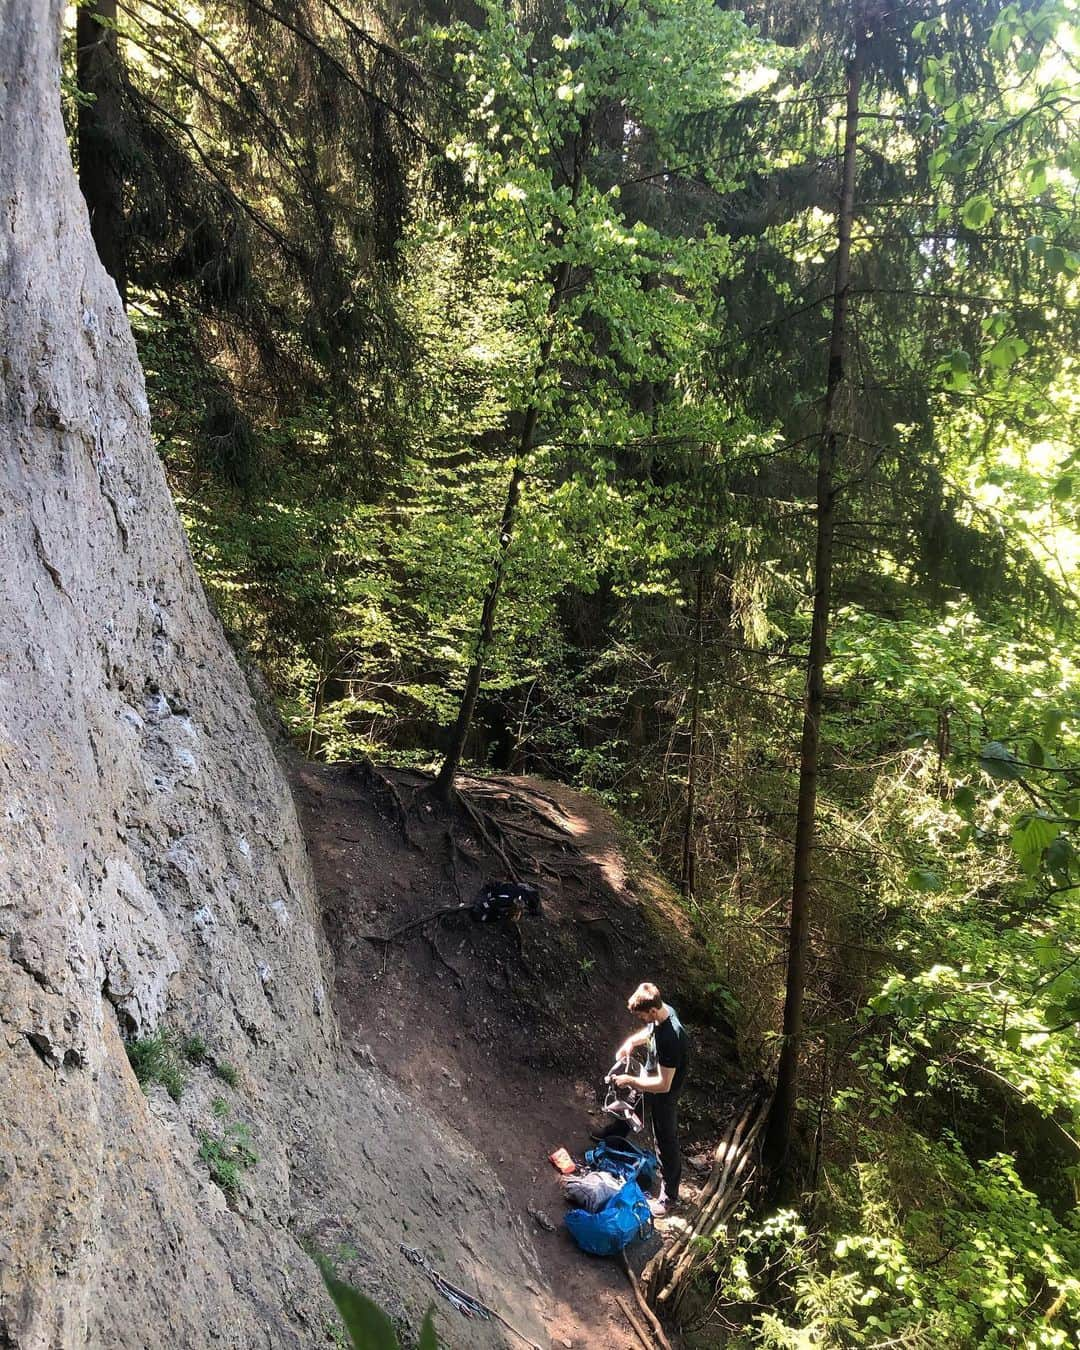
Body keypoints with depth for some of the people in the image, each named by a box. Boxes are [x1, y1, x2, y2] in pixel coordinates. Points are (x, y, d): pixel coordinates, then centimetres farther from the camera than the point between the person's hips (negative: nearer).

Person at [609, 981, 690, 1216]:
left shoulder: (670, 1039, -43)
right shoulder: (663, 1011, -17)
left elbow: (663, 1084, -36)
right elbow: (649, 1031, 8)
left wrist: (630, 1081, -27)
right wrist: (632, 1042, -8)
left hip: (663, 1094, -8)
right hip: (650, 1078, 8)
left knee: (666, 1143, 11)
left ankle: (669, 1197, 30)